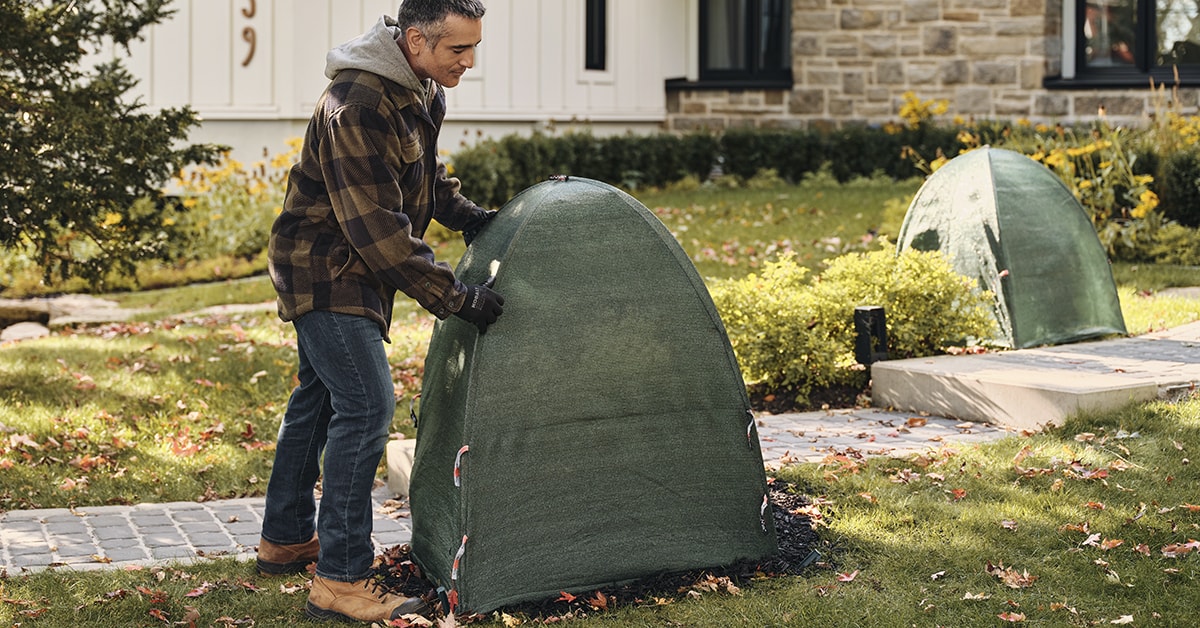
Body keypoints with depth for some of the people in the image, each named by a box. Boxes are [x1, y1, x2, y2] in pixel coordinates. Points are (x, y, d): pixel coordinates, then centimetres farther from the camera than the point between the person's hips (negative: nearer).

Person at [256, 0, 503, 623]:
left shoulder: (421, 91, 2)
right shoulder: (358, 106, -29)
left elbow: (422, 173, 22)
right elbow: (378, 227, -29)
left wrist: (465, 214, 7)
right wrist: (455, 296, -27)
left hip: (341, 266, 10)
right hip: (323, 270, -10)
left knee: (318, 396, 19)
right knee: (366, 403, -15)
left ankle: (284, 539, 34)